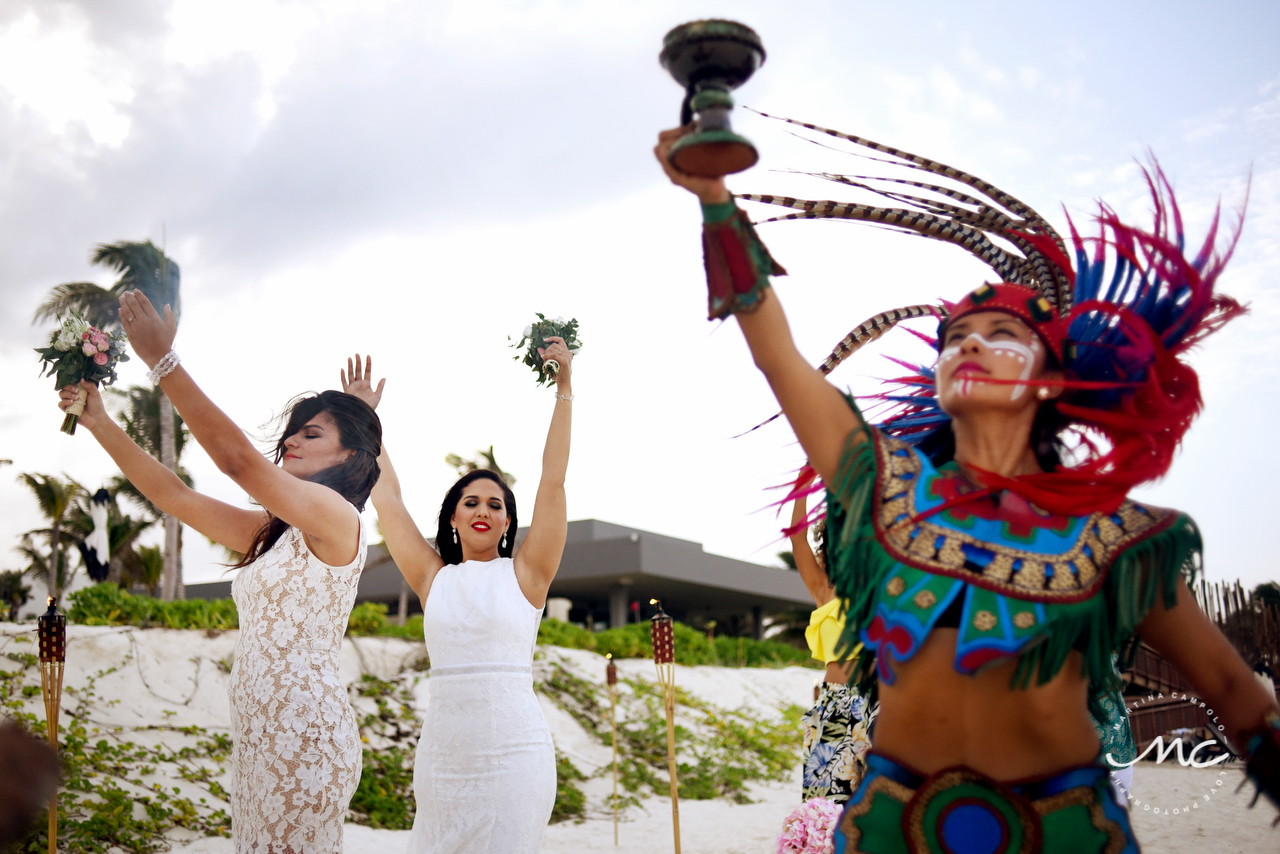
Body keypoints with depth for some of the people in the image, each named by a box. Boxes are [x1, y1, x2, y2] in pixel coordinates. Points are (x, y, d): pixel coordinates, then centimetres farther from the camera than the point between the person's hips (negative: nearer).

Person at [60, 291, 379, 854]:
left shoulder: (338, 516, -10)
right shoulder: (271, 531, 16)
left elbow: (236, 459, -19)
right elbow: (176, 497, 16)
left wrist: (162, 360, -19)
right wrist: (99, 422, 13)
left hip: (305, 730, -9)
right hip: (259, 733, 9)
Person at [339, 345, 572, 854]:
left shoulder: (525, 574, 3)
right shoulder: (434, 578, 10)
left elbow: (553, 482, -2)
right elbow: (387, 499, 14)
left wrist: (564, 390, -3)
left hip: (513, 756, -3)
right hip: (441, 755, 3)